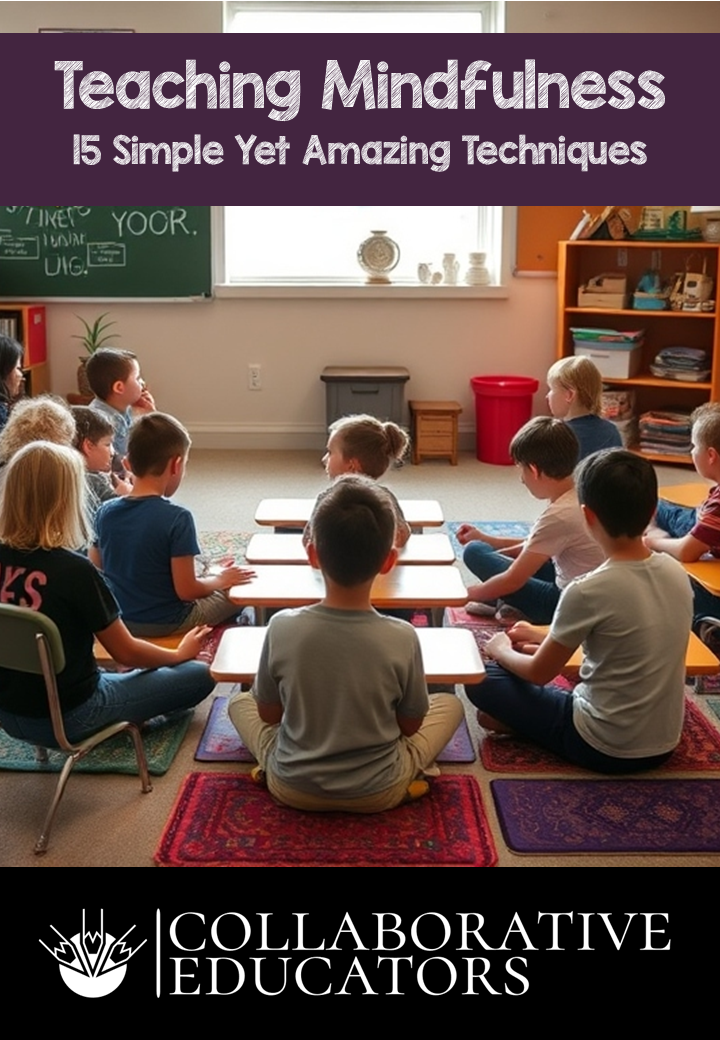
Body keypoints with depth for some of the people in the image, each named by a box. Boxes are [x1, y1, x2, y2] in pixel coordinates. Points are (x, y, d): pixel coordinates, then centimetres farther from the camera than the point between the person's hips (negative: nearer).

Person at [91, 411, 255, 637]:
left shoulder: (105, 512, -6)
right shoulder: (177, 518, -23)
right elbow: (186, 590, -21)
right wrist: (221, 580, -2)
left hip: (118, 621, 7)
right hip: (165, 624, -6)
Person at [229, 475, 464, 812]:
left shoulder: (282, 627, -21)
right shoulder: (402, 637, -23)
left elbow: (268, 714, -5)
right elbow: (411, 725, -7)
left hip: (292, 787, 1)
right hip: (378, 792, -1)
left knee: (240, 702, 28)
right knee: (450, 704, 21)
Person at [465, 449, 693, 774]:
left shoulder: (588, 591, -24)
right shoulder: (677, 572, -5)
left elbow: (539, 673, -9)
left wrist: (501, 650, 13)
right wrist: (542, 635, 21)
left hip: (605, 749, -6)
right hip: (663, 744, 6)